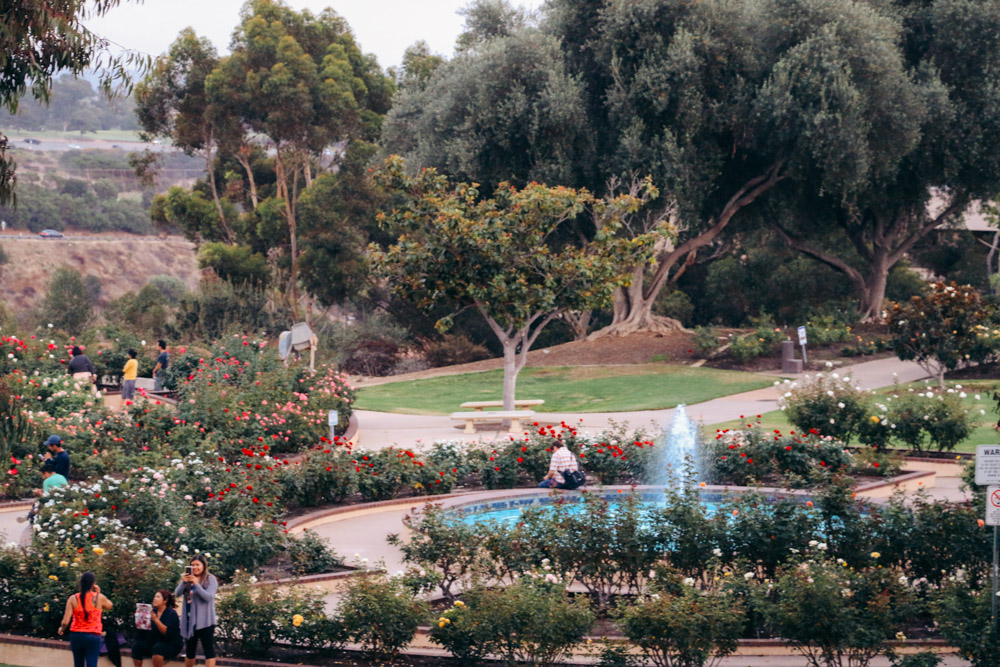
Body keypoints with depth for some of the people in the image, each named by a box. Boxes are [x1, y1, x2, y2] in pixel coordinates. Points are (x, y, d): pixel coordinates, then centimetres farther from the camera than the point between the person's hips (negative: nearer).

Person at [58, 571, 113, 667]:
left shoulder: (73, 599, -4)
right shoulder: (99, 598, -7)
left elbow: (65, 622, -8)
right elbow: (109, 606, 17)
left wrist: (61, 629, 12)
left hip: (76, 635, 3)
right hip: (93, 637, -3)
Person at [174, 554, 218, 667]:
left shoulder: (210, 579, -1)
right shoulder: (187, 579, 10)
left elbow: (209, 597, -14)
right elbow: (177, 594, 0)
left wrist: (196, 584, -23)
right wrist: (183, 582, -18)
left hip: (204, 620, -5)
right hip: (189, 620, 5)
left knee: (209, 649, -11)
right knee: (190, 650, 12)